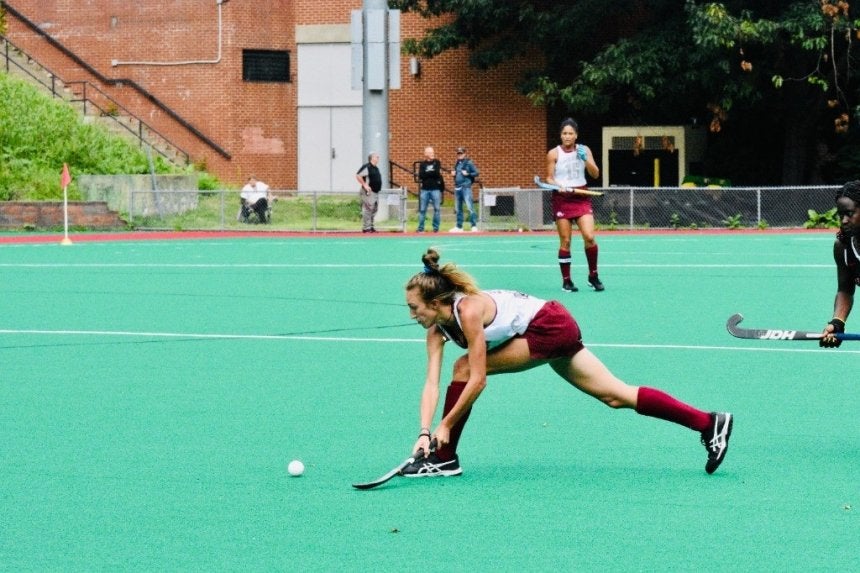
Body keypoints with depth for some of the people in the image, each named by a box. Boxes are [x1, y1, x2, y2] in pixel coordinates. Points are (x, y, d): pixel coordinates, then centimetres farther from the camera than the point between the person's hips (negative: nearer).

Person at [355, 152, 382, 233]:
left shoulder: (376, 168, 17)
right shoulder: (366, 167, -12)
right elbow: (358, 176, -18)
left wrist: (378, 187, 18)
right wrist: (365, 185, -20)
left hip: (376, 192, 10)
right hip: (369, 192, -10)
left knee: (374, 210, 13)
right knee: (368, 209, -10)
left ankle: (371, 226, 21)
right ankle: (366, 227, -10)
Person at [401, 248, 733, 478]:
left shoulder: (468, 310, -23)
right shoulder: (437, 328, 1)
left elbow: (478, 380, -23)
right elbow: (431, 384, -5)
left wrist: (445, 425, -21)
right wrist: (424, 433, -16)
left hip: (550, 326, -9)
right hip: (556, 330, 9)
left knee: (465, 367, -14)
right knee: (616, 396, 6)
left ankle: (444, 459, -6)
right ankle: (710, 423, 4)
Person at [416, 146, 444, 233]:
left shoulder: (437, 162, 7)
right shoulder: (422, 164, 8)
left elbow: (437, 173, -8)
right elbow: (421, 175, -6)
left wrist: (427, 173, -3)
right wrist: (432, 173, -6)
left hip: (435, 189, -1)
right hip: (425, 189, 1)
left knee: (437, 209, -3)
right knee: (422, 209, 1)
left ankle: (436, 227, 5)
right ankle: (420, 228, 6)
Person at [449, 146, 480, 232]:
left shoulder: (469, 163, -4)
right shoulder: (457, 163, 16)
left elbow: (477, 173, -6)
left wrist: (467, 174, -17)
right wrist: (453, 173, 7)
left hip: (466, 187, -7)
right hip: (457, 187, 7)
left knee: (470, 207, -14)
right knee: (458, 208, 11)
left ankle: (474, 226, -14)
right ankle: (459, 227, 18)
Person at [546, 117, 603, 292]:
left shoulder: (584, 150, 5)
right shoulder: (554, 153, -1)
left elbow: (595, 174, 1)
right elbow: (549, 178, 1)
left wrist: (585, 159, -14)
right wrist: (559, 186, -18)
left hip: (581, 198, 1)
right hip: (562, 199, -1)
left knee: (589, 237, -12)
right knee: (565, 242, -2)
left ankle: (593, 276, 4)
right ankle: (566, 280, 8)